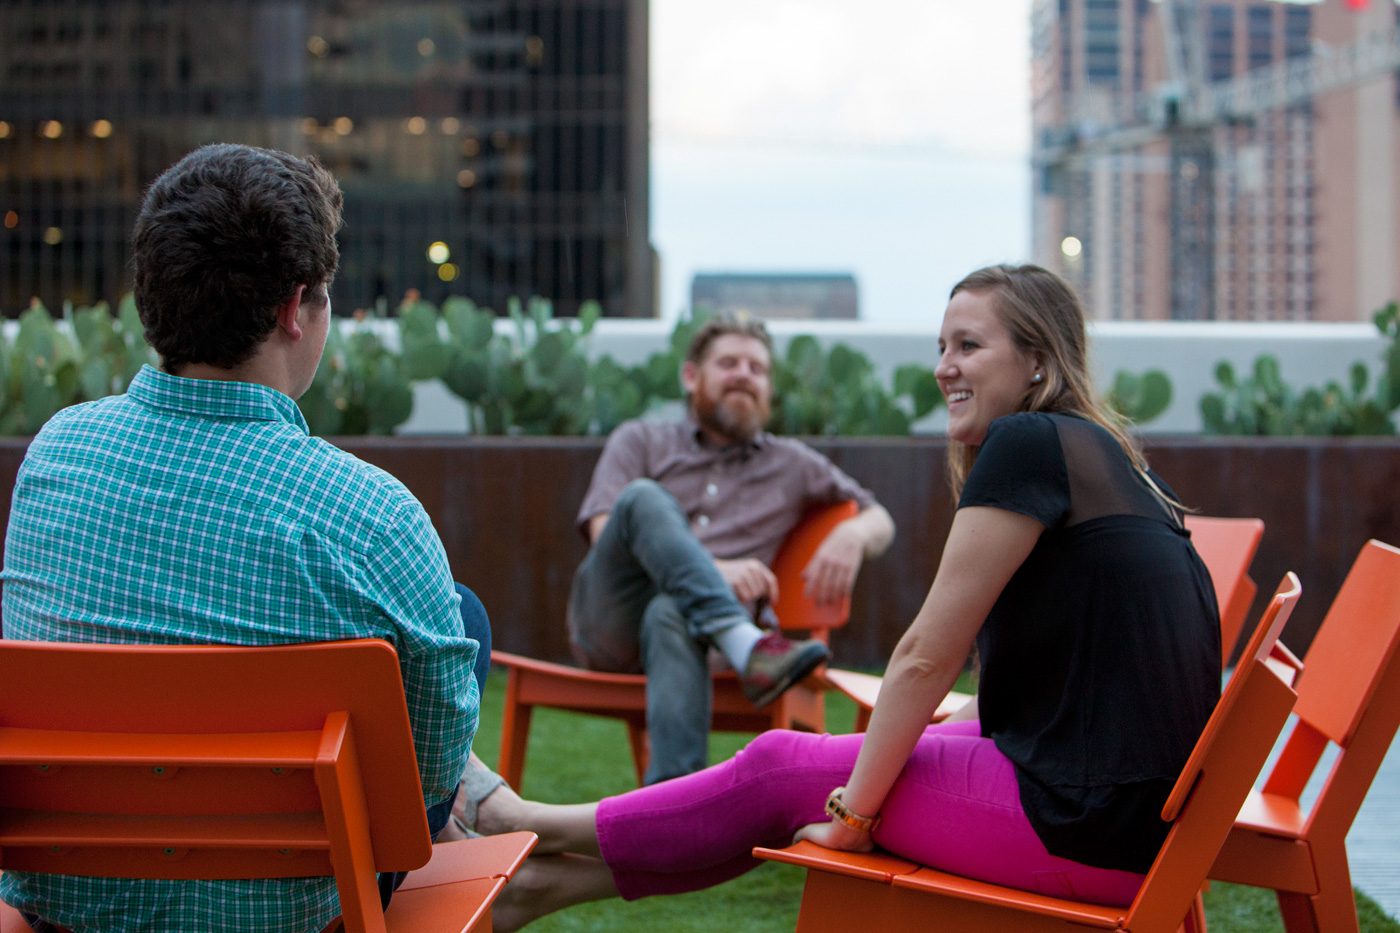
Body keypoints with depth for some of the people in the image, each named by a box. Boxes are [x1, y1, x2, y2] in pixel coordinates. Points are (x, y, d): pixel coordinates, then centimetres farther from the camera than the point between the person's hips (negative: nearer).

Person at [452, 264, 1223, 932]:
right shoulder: (1102, 456, 16)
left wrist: (855, 809, -3)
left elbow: (927, 657, -13)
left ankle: (533, 827, 22)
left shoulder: (1028, 444, -13)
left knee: (782, 768, 3)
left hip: (1088, 832, -9)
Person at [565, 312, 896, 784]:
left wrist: (853, 535, 3)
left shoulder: (792, 465, 25)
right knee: (644, 497, -28)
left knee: (671, 615, -40)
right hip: (611, 625, 0)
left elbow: (880, 521, 31)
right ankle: (748, 646, -44)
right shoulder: (640, 441, 19)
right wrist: (712, 568, -14)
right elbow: (605, 533, 3)